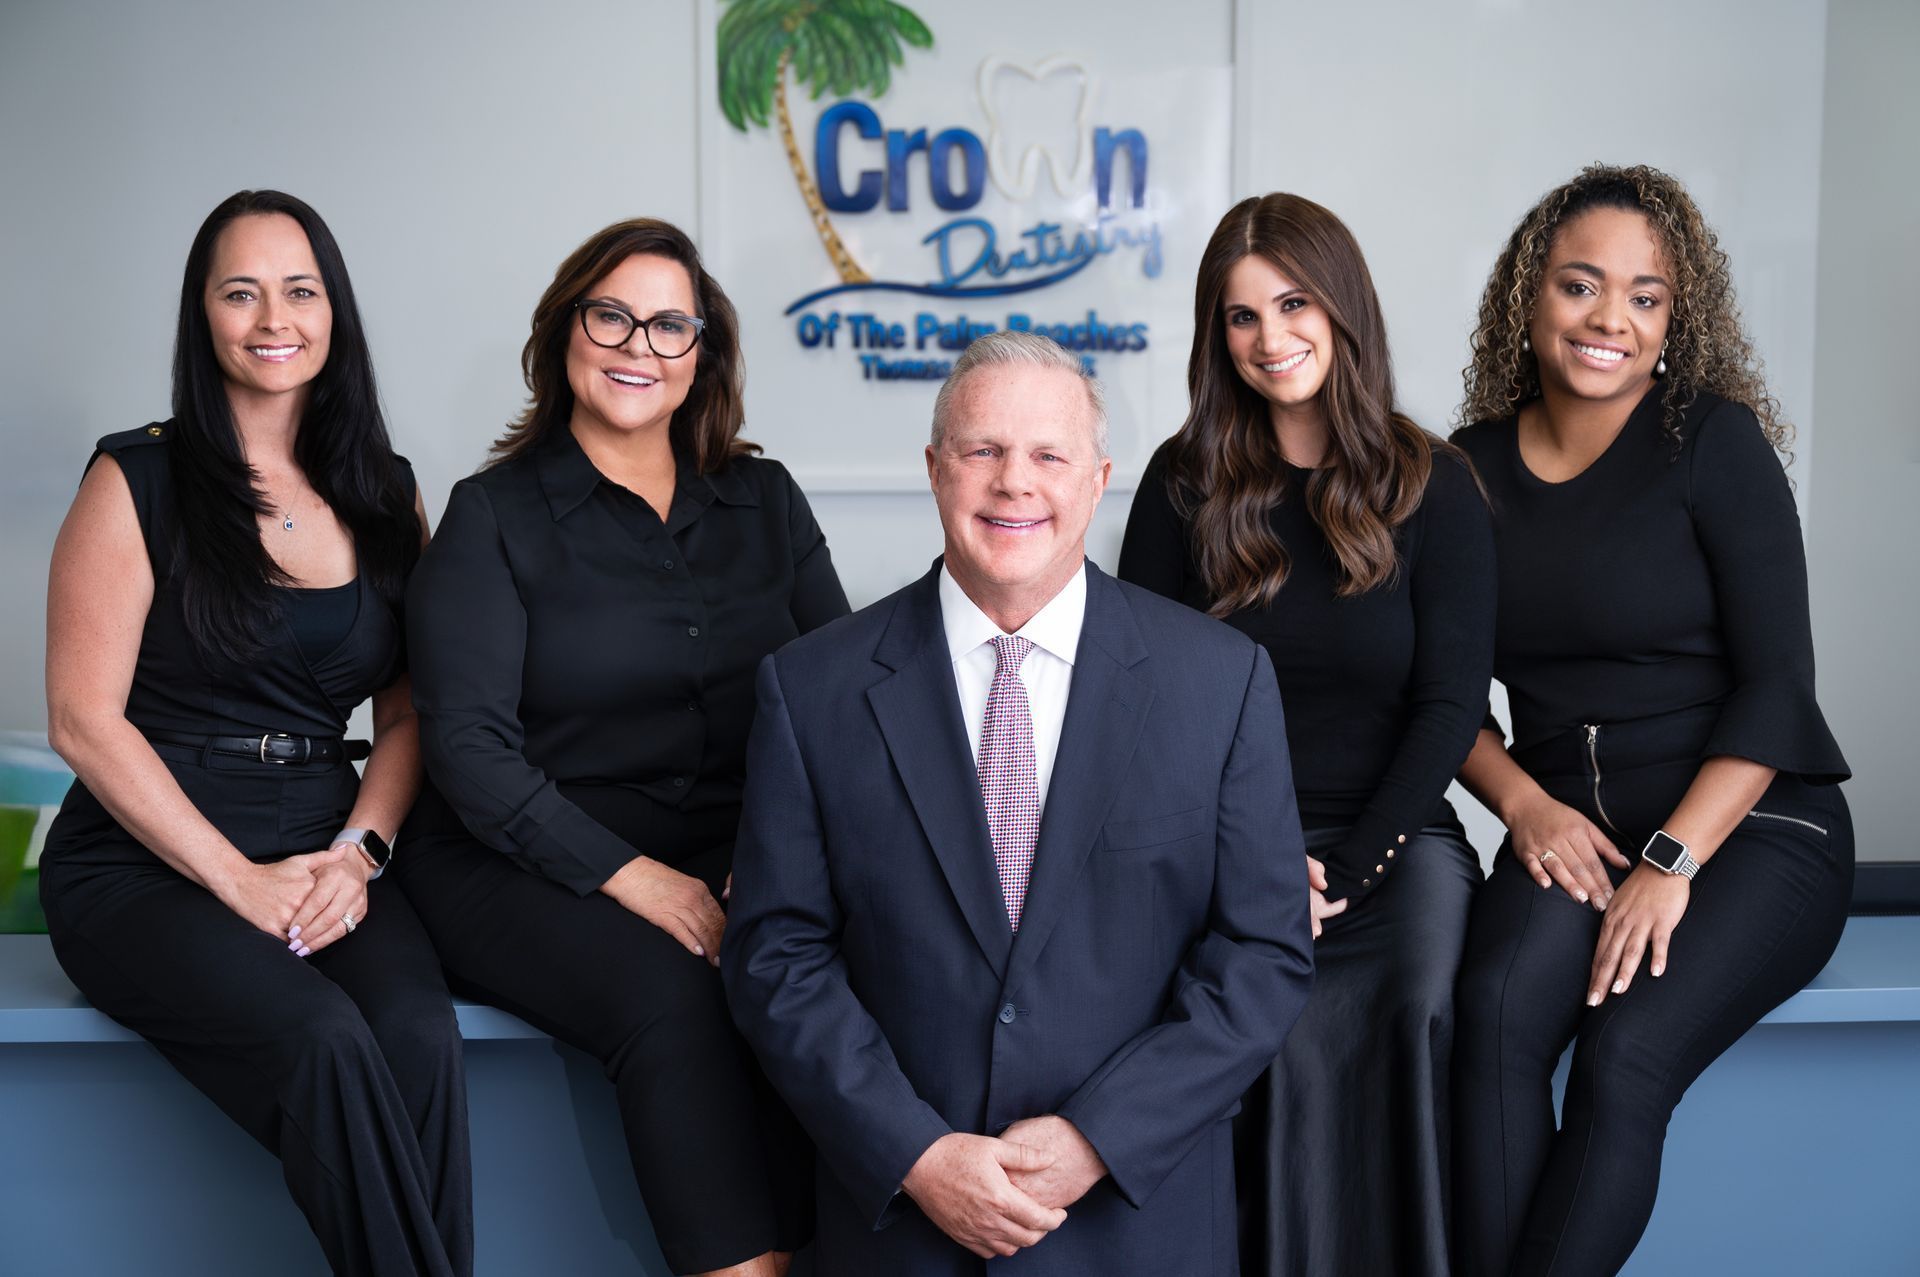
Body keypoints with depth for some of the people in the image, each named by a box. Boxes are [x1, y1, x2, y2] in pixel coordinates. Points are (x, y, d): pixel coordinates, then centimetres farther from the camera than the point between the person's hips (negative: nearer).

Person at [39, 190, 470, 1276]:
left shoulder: (387, 494, 13)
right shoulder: (138, 482, 1)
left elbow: (410, 712, 12)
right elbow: (86, 720, -5)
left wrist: (359, 851, -7)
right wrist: (239, 880, -12)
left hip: (330, 851, 3)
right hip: (147, 861, -3)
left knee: (421, 1037, -29)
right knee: (323, 1042, -32)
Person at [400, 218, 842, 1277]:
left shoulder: (765, 502, 13)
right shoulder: (495, 516, 2)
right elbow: (469, 748, -7)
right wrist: (631, 878, -18)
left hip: (730, 856, 3)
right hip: (532, 866, -3)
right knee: (669, 993, -32)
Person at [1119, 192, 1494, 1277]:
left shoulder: (1436, 489, 4)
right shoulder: (1185, 484, 7)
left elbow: (1450, 707, 1)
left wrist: (1345, 872, -10)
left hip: (1392, 835, 0)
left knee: (1414, 1011, -30)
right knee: (1293, 1035, -29)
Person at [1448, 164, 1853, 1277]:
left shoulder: (1716, 443, -4)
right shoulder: (1476, 465, 7)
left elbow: (1776, 686, -9)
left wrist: (1672, 863, -18)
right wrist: (1526, 804, -8)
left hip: (1754, 826, -3)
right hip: (1567, 830, 3)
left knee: (1626, 1052, -29)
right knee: (1498, 1008, -28)